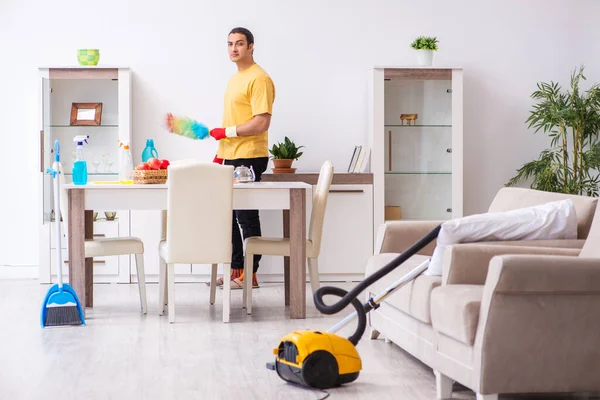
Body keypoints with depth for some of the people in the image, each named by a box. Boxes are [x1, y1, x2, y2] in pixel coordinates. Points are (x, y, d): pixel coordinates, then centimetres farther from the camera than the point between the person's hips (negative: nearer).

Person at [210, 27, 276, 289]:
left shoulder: (259, 79, -11)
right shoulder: (234, 79, 18)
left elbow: (261, 122, -19)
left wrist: (227, 132, -14)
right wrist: (221, 152, 19)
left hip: (248, 158, -9)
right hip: (230, 158, 9)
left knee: (246, 216, -5)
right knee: (230, 215, 11)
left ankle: (250, 275, 1)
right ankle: (236, 270, 18)